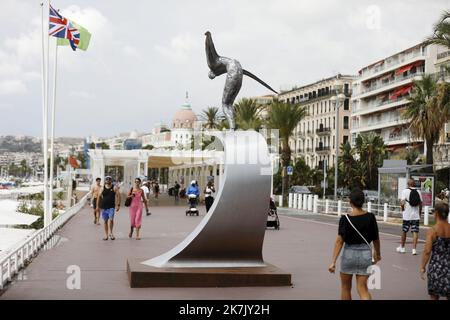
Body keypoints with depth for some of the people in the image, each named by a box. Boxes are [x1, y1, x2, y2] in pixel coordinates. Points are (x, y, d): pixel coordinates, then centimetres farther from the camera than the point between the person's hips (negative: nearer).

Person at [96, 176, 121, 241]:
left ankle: (110, 233, -11)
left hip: (111, 207, -2)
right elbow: (99, 197, 10)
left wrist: (118, 205, -7)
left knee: (111, 219, -18)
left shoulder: (114, 188, 1)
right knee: (105, 221, 6)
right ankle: (106, 235, 11)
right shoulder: (102, 188, 7)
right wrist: (98, 206, 6)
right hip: (104, 207, 2)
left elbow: (118, 196, 0)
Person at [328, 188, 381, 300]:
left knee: (345, 287, 18)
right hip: (365, 254, 2)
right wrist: (377, 253, 23)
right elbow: (376, 239, 5)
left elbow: (339, 241, -16)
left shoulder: (345, 219, -12)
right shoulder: (370, 217, -4)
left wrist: (333, 262, -16)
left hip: (349, 254, -2)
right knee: (362, 288, 5)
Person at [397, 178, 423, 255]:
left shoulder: (405, 191, -7)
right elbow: (420, 204, 5)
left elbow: (402, 203, -16)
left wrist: (403, 209, 4)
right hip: (416, 215, 2)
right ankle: (414, 249, -5)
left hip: (407, 215, -2)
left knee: (404, 231, 12)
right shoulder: (418, 192, 4)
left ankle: (402, 247, 24)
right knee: (415, 232, 2)